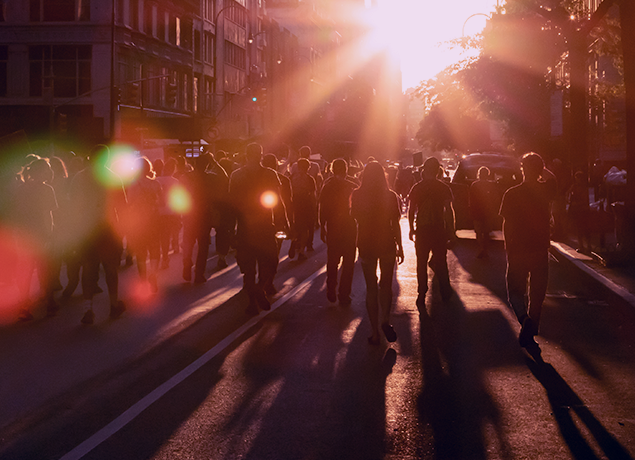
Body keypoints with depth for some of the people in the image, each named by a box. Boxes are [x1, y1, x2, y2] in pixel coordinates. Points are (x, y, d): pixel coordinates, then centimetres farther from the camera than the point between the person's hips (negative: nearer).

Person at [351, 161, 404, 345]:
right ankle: (385, 319, -2)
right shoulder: (391, 196, -7)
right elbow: (395, 224, -4)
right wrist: (400, 247, 5)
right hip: (387, 244, 0)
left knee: (371, 288, 9)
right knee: (386, 285, 17)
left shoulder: (357, 195, -6)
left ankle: (375, 332, 10)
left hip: (366, 244, 0)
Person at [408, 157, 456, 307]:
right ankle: (445, 293, 21)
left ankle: (421, 296, 8)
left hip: (421, 230, 0)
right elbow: (449, 210, -3)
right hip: (439, 230, 0)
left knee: (421, 264, 7)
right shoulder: (444, 188, -4)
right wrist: (451, 231, 4)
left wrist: (411, 229, 8)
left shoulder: (417, 188, -3)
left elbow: (411, 210, -2)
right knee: (441, 262, 13)